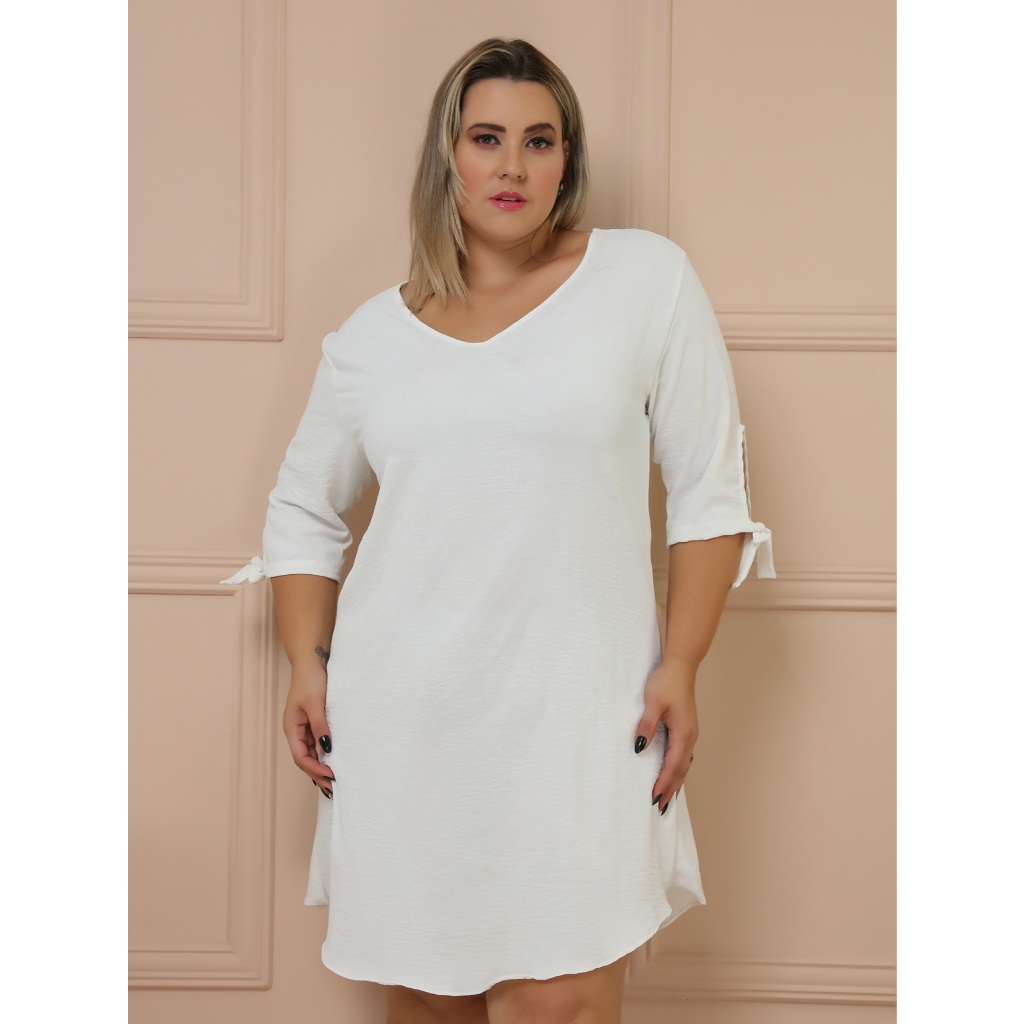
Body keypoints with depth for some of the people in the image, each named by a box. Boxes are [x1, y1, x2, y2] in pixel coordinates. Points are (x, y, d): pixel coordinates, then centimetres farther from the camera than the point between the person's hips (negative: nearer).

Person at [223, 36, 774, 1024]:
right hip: (400, 715, 3)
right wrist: (307, 667, 6)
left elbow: (708, 491, 2)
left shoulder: (645, 279, 1)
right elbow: (302, 513, 18)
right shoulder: (373, 334, 8)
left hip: (573, 710, -2)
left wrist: (680, 667, -3)